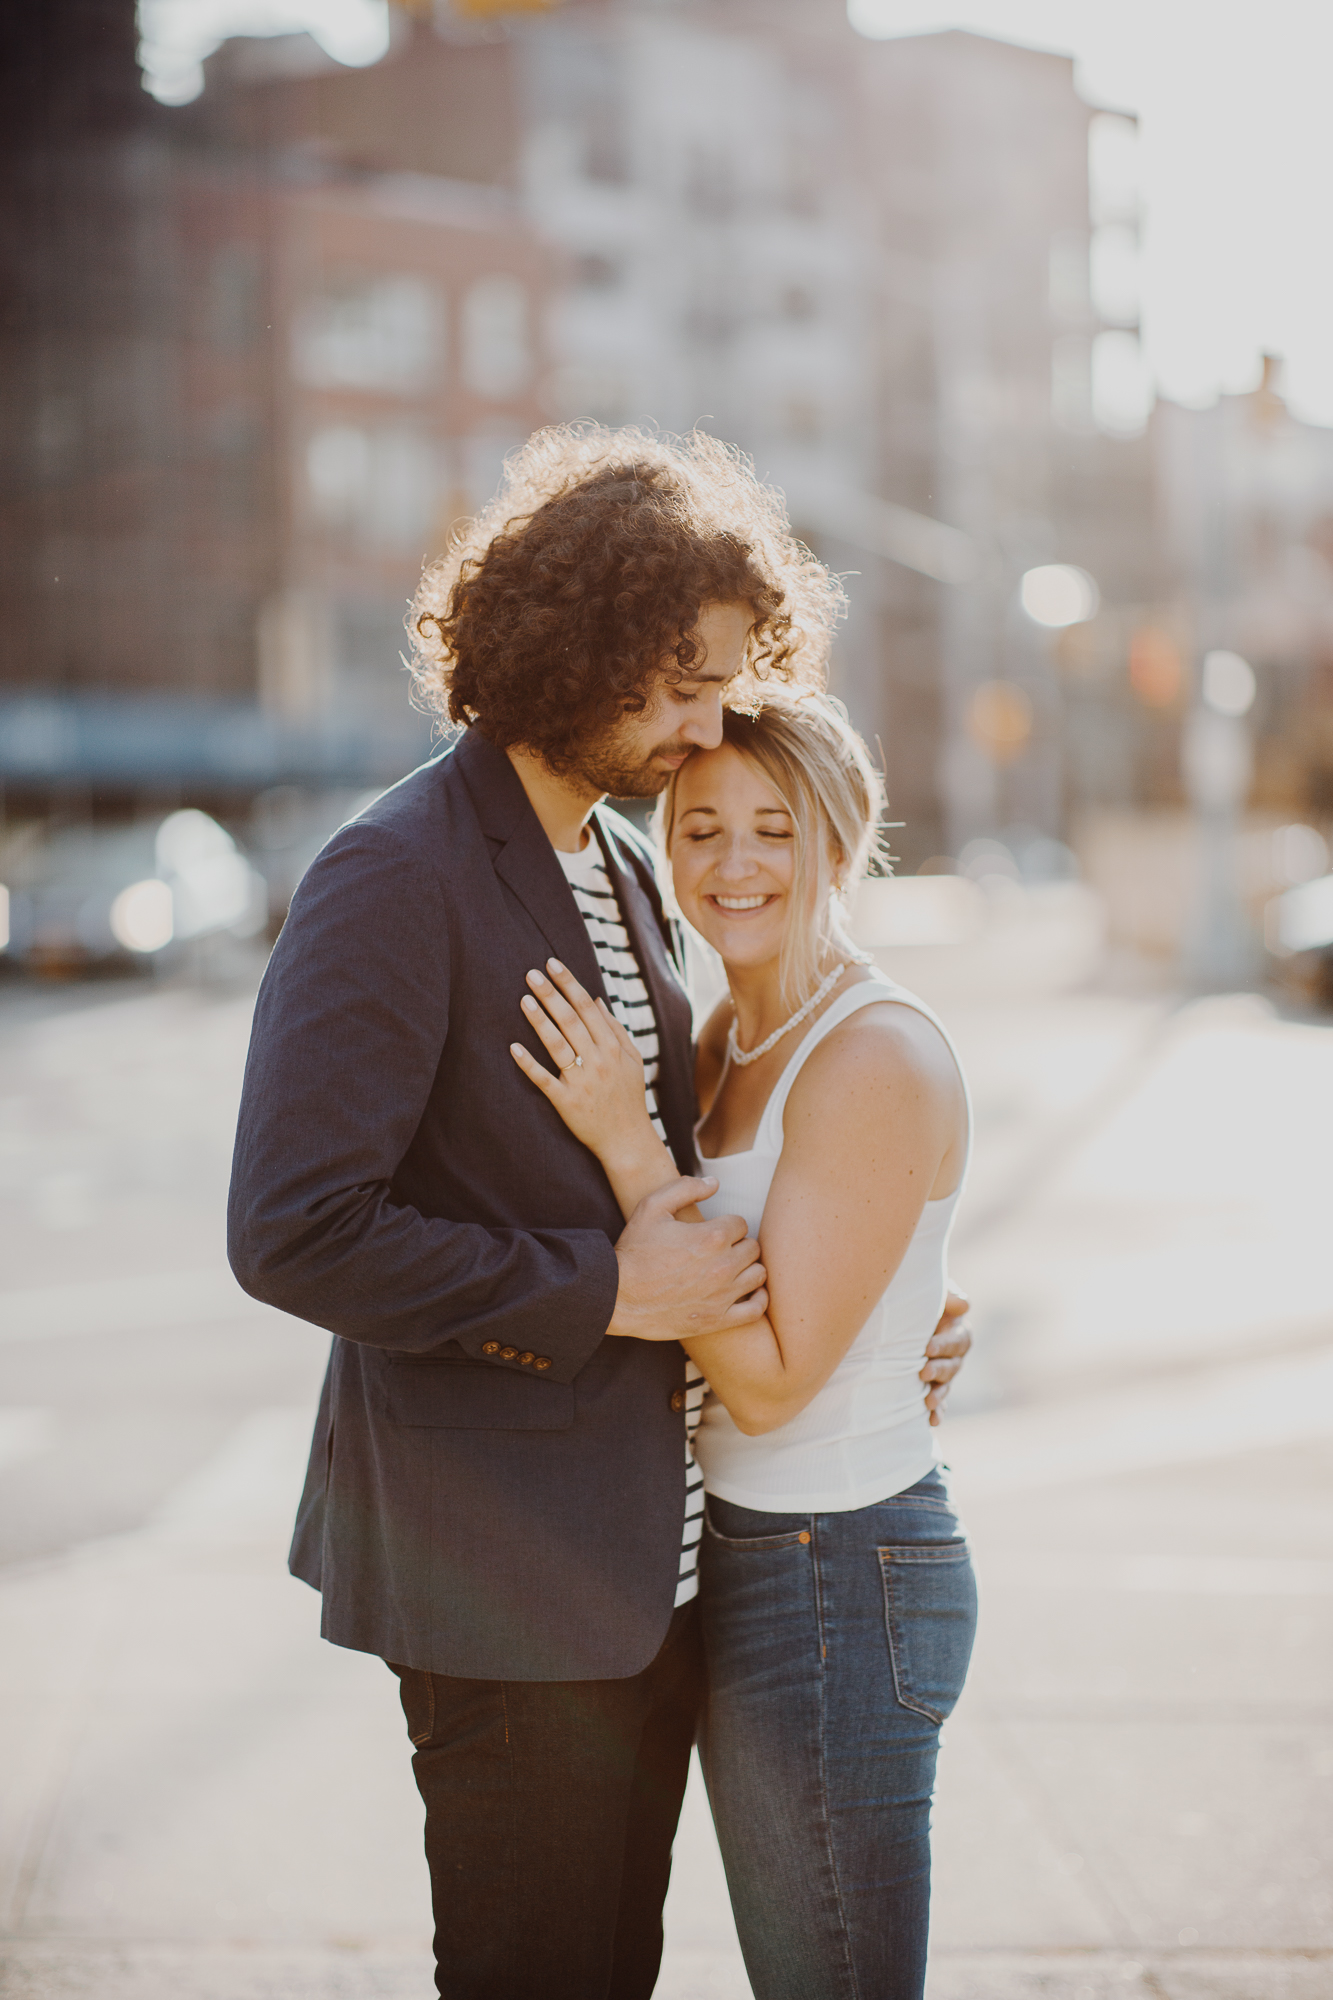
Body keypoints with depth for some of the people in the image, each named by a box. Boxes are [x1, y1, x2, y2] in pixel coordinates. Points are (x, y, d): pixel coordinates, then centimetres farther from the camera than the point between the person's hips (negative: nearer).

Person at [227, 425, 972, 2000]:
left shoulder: (629, 871, 13)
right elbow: (294, 1235, -23)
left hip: (651, 1556, 9)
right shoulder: (395, 882, -16)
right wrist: (604, 1293, -19)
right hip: (506, 1578, -8)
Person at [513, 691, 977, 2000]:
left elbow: (770, 1379, -22)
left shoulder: (882, 1058, -19)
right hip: (749, 1555, 9)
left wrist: (628, 1145, -23)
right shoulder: (729, 1037, 8)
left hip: (838, 1585, -9)